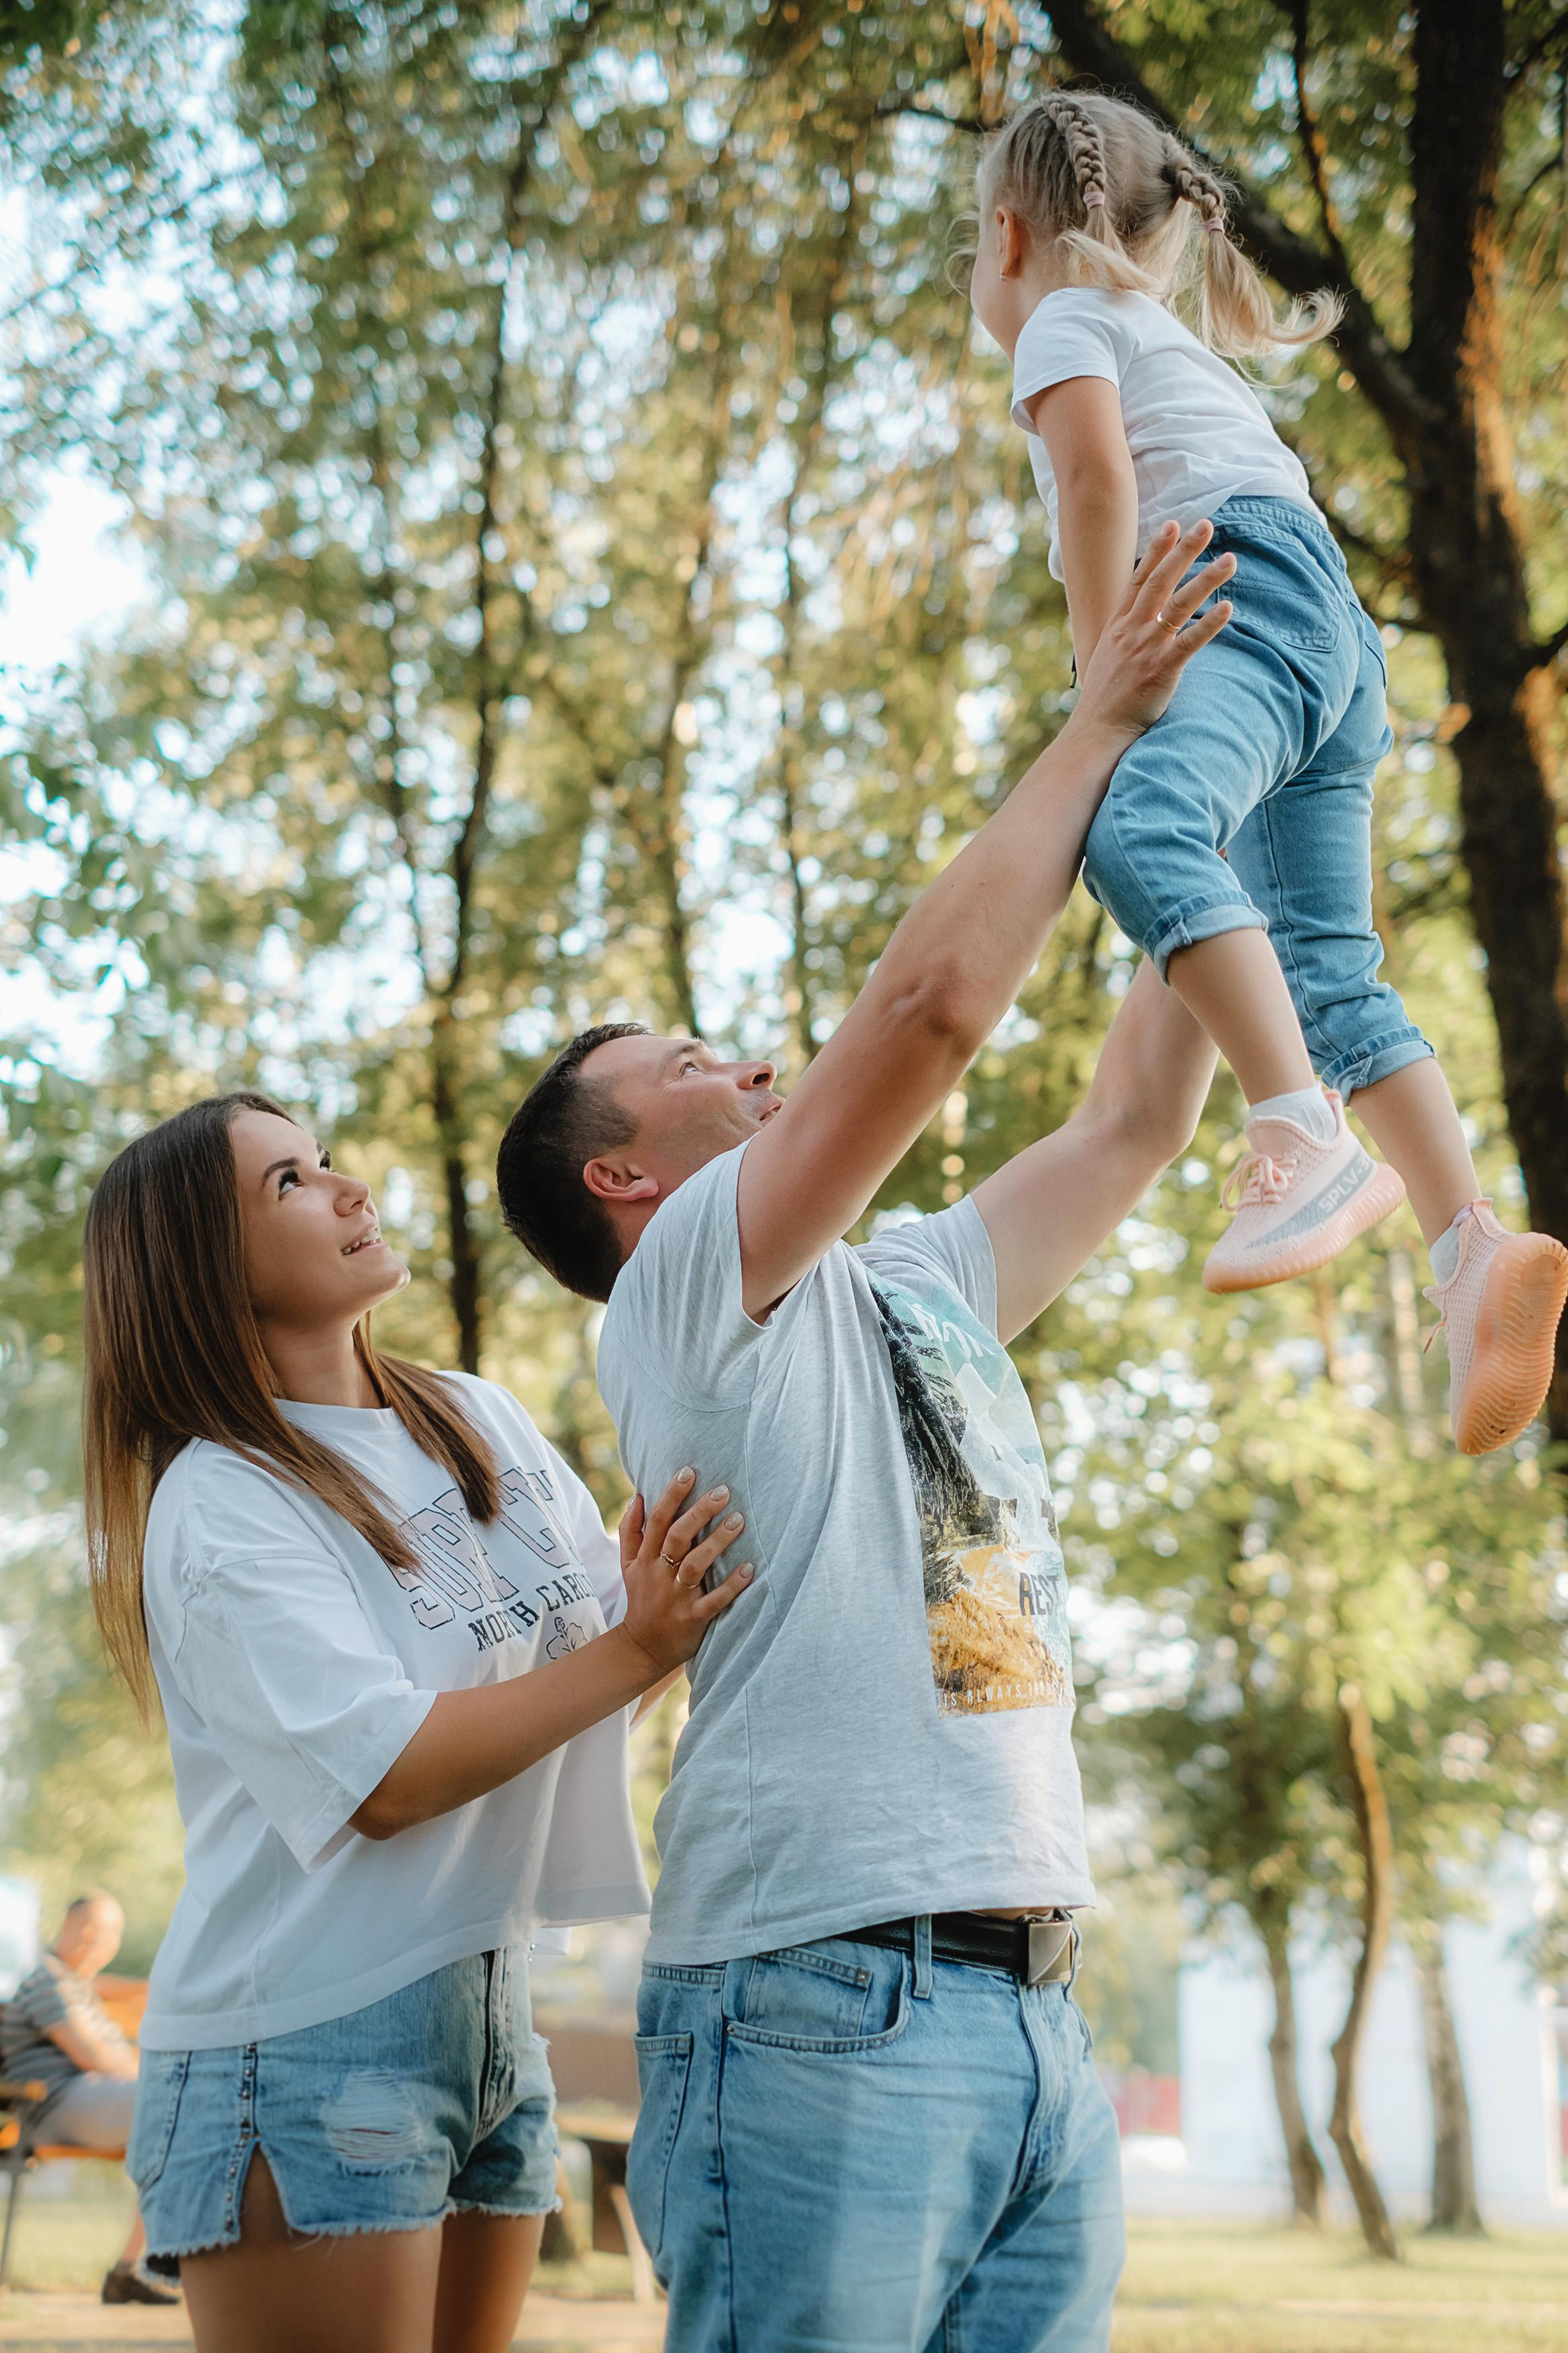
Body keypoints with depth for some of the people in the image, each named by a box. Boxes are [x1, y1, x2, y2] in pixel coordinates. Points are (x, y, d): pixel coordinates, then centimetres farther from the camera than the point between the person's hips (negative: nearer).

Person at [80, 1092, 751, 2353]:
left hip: (490, 2014, 7)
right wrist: (636, 1653, -21)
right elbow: (384, 1776, -21)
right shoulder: (219, 1504, -13)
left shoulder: (483, 1418, 9)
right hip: (308, 2046, -7)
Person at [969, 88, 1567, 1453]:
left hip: (1251, 591, -9)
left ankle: (1309, 1137, -53)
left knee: (1141, 828, -34)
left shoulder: (1065, 319, 12)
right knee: (1326, 973, -1)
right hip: (1335, 636, 9)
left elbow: (1098, 476, -7)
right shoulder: (1171, 344, 40)